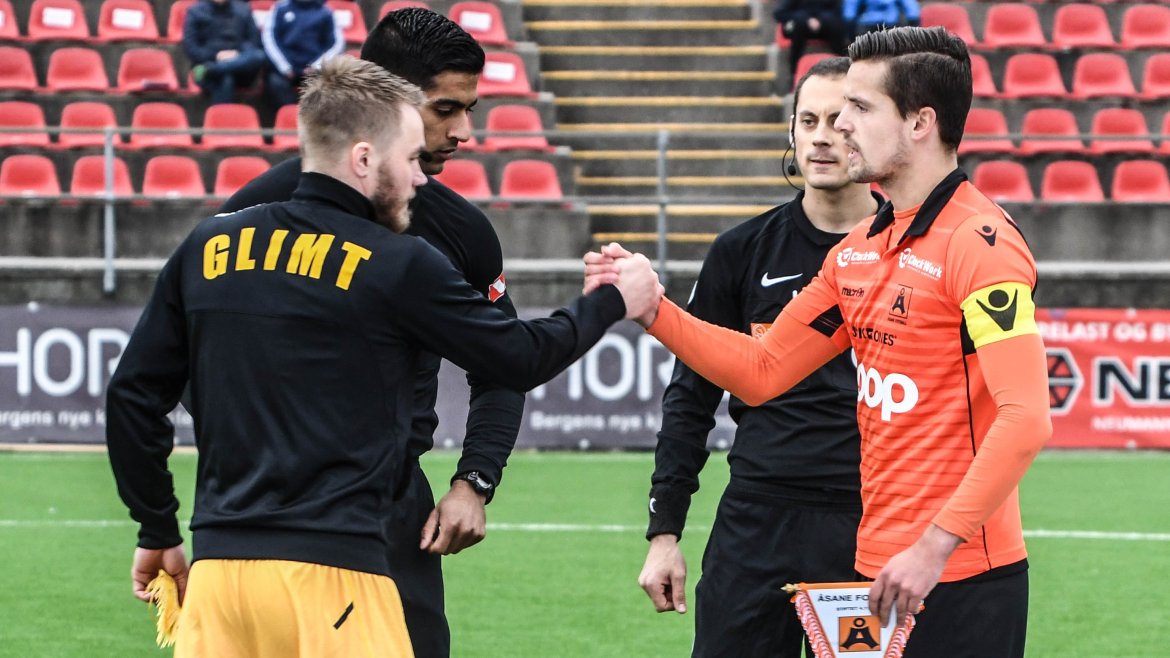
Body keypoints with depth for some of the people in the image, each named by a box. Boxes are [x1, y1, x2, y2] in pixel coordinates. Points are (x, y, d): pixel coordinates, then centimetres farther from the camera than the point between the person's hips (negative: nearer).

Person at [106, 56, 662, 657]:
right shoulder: (399, 266, -3)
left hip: (218, 564, 5)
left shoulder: (207, 247, 9)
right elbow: (522, 358, 6)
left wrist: (158, 529, 20)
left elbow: (132, 394, 11)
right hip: (331, 568, -4)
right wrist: (612, 303, 23)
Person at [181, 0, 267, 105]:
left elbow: (255, 39, 11)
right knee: (225, 79, -39)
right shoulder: (196, 12, 11)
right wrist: (215, 56, -15)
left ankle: (210, 70, -43)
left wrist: (238, 53, -10)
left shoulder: (243, 10, 19)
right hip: (209, 63, -2)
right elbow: (189, 46, 1)